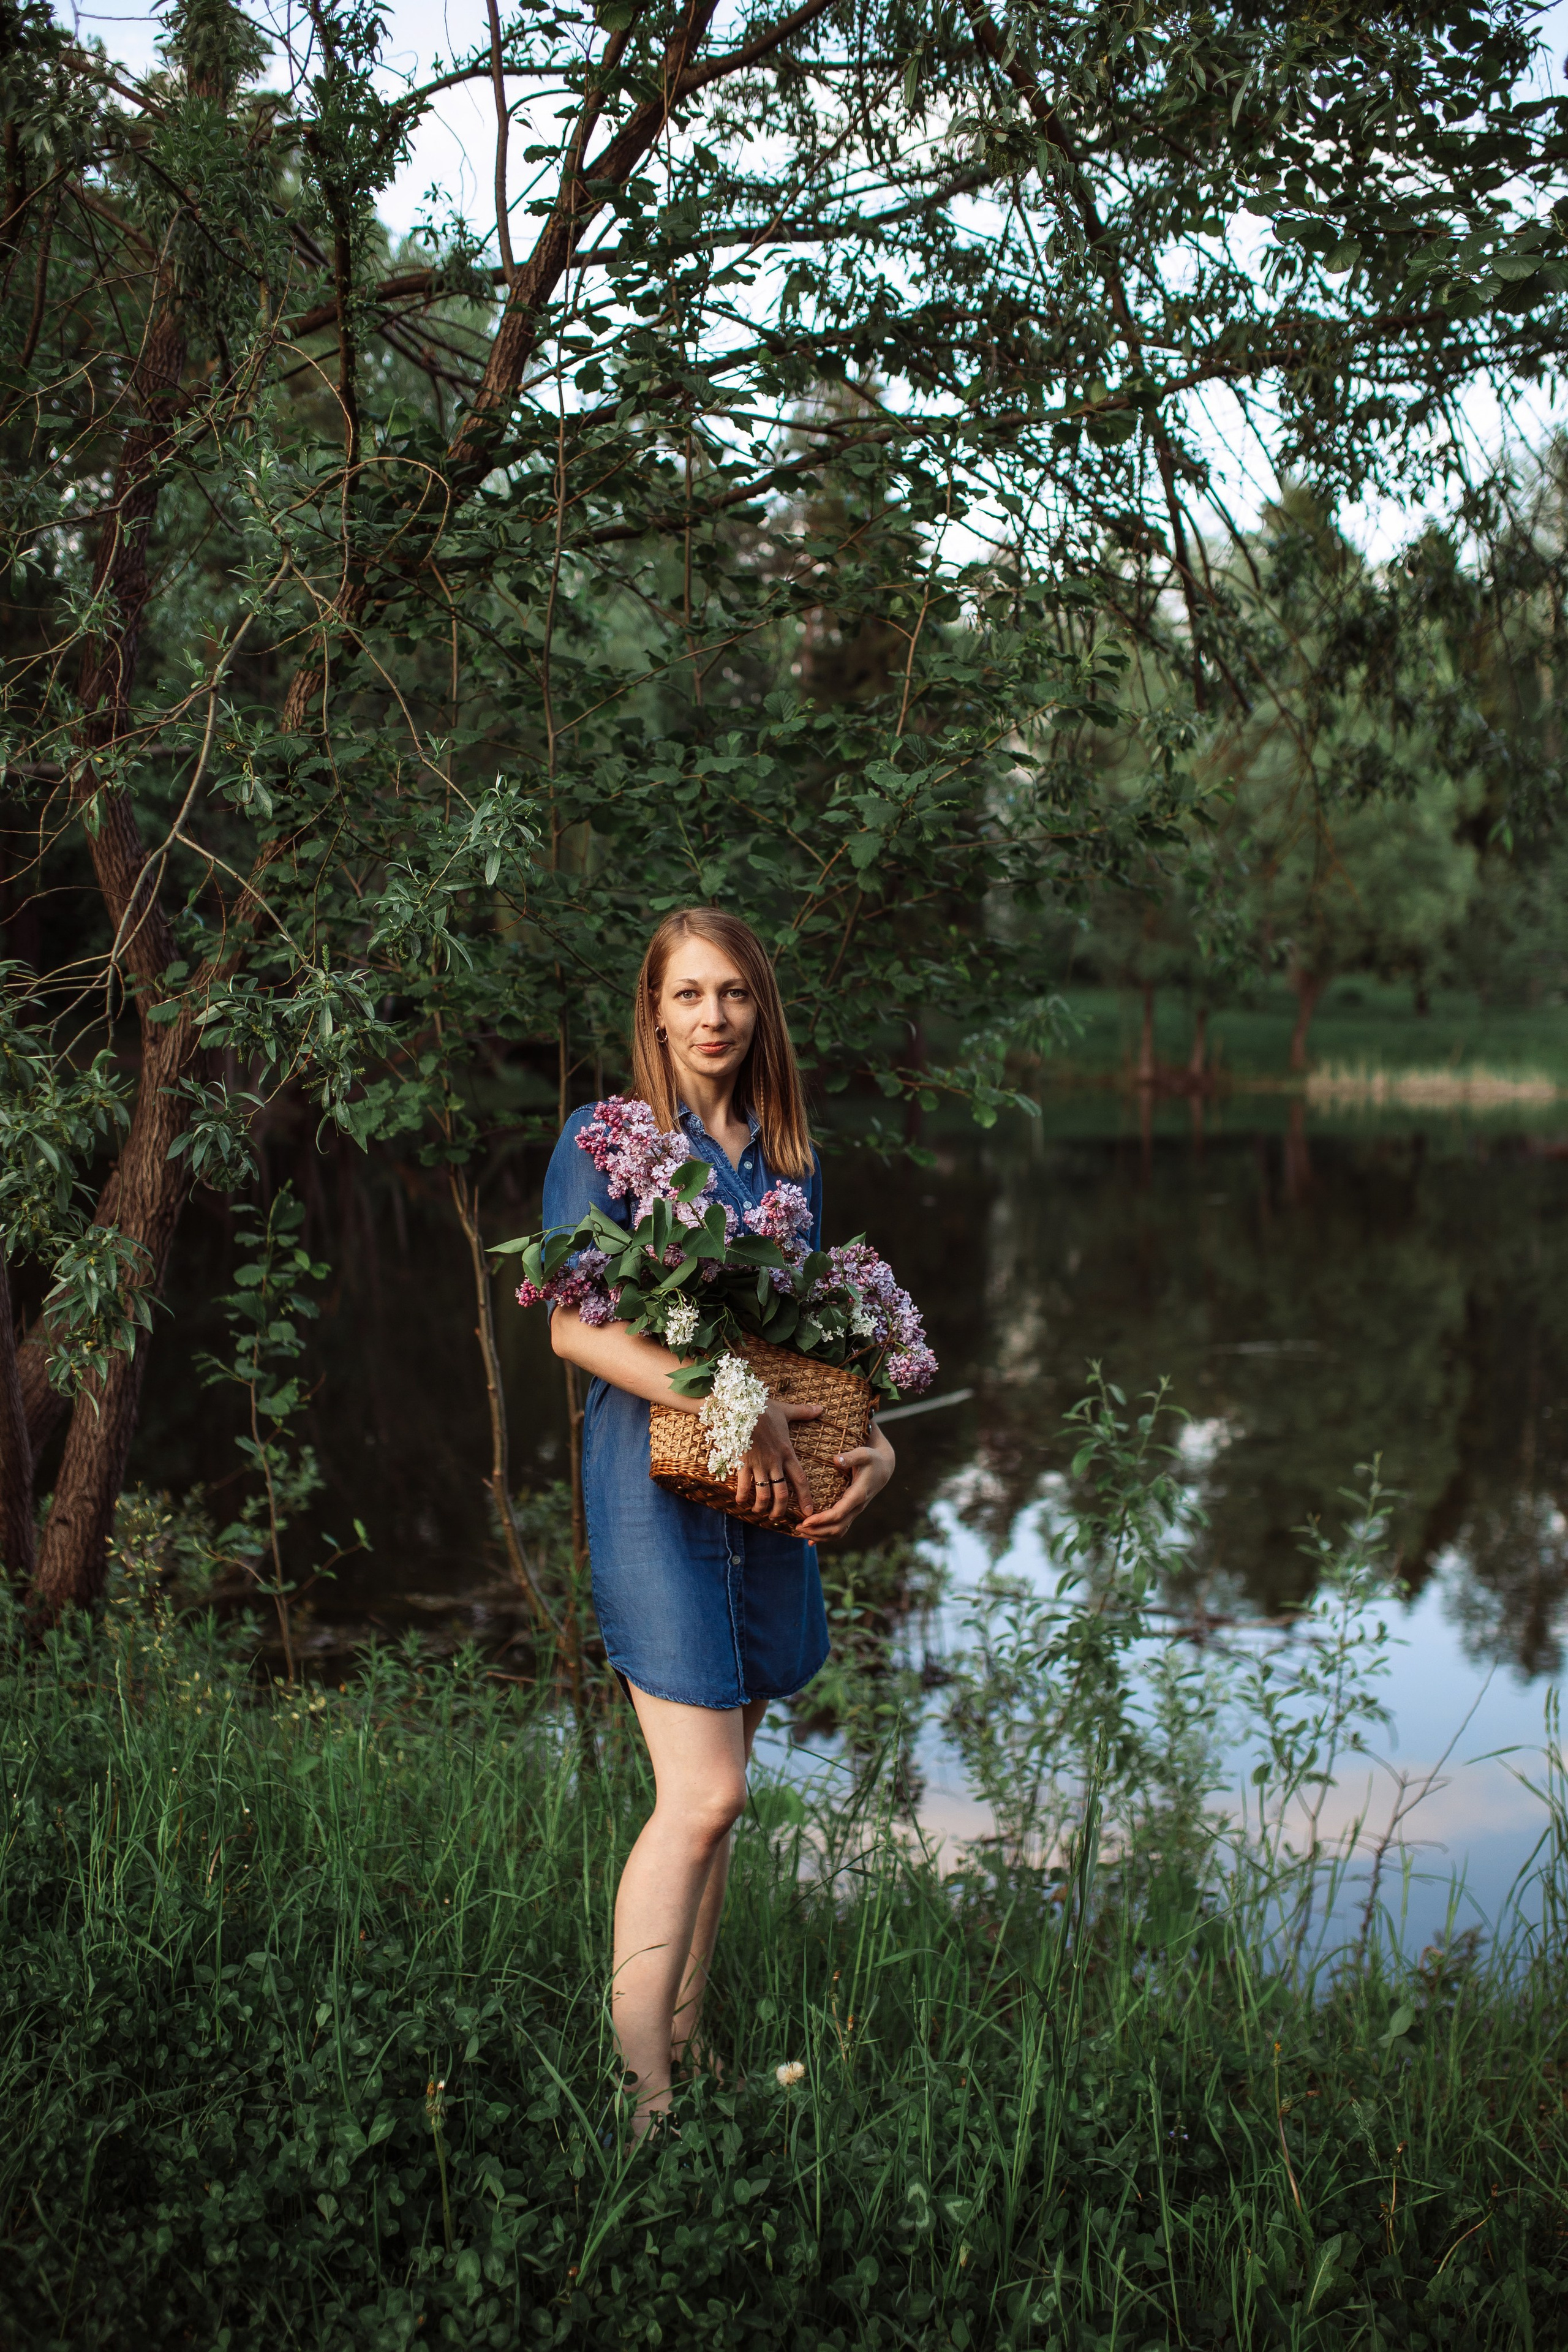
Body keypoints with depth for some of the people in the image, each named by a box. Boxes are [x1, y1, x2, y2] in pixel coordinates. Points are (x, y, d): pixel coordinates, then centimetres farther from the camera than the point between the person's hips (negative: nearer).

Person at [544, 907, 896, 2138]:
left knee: (716, 1788, 11)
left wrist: (873, 1445, -1)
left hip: (770, 1492, 6)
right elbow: (575, 1326, -12)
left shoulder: (792, 1160, 14)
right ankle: (640, 2094, -4)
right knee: (703, 1794, -12)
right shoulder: (608, 1141, -3)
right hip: (656, 1484, -6)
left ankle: (684, 2044, 23)